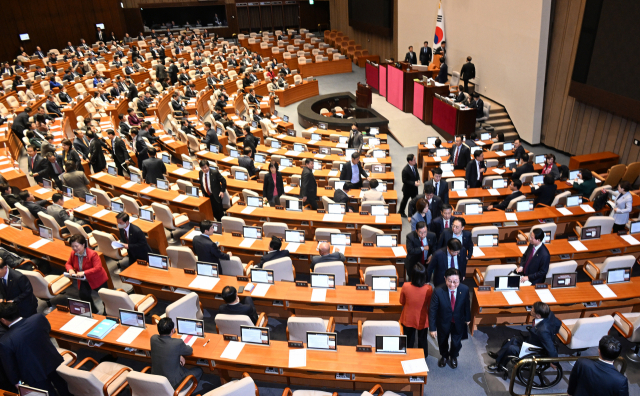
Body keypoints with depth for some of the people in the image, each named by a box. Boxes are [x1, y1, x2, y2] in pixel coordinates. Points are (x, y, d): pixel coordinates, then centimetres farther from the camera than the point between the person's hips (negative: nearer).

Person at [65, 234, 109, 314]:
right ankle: (93, 312, 9)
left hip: (97, 279, -4)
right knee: (83, 295, -17)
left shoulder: (92, 254, -25)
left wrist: (84, 273, -42)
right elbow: (68, 264, 10)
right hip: (83, 280, 4)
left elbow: (98, 268, -32)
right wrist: (70, 270, -14)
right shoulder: (73, 254, -7)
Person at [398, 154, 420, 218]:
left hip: (414, 187, 6)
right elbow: (404, 181, -24)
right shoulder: (405, 170, -31)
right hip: (407, 188, -6)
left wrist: (418, 180, -10)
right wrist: (414, 183, -28)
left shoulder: (415, 166, -9)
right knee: (405, 200, 17)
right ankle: (401, 212, 40)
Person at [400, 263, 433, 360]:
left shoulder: (405, 286, -27)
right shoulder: (428, 289, -27)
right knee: (422, 339, 27)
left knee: (409, 340, 25)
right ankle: (423, 357, 49)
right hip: (422, 319, 0)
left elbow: (402, 302, -8)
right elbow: (430, 305, -10)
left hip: (408, 319, 0)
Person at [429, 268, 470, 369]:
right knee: (443, 342, 25)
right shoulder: (438, 291, -32)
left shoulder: (465, 289, -24)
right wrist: (432, 328, -18)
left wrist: (467, 318, 9)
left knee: (457, 343, 20)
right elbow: (432, 310, -22)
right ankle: (444, 356, 58)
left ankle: (453, 357, 56)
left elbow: (466, 304, -5)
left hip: (458, 322, 1)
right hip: (443, 322, -1)